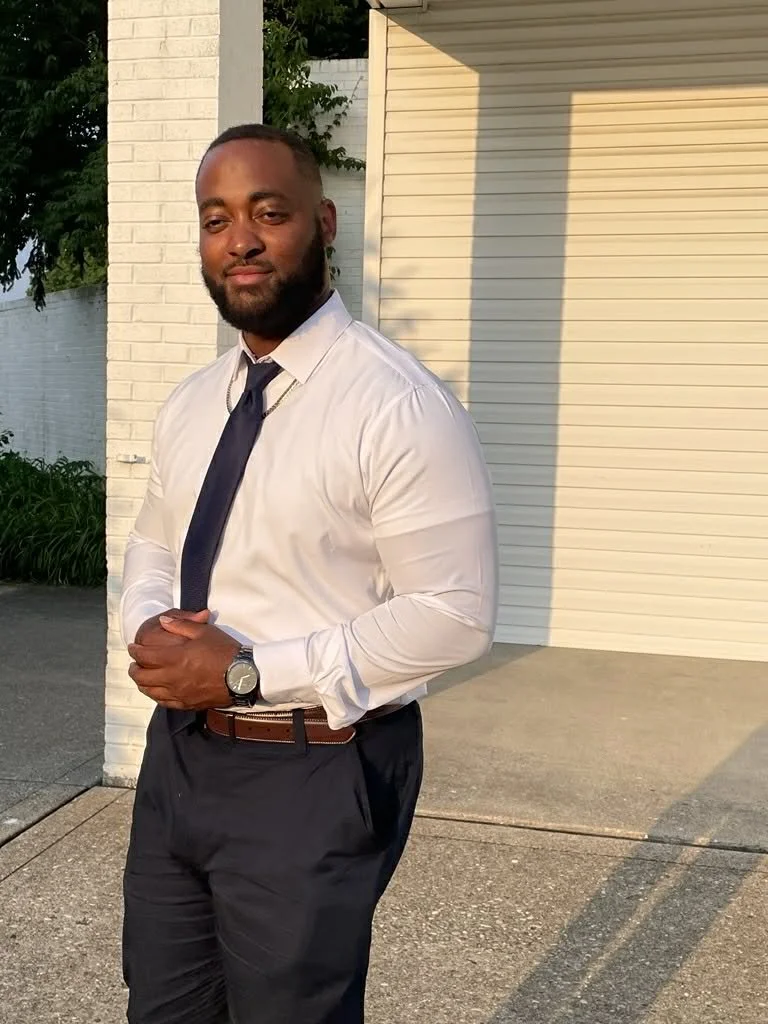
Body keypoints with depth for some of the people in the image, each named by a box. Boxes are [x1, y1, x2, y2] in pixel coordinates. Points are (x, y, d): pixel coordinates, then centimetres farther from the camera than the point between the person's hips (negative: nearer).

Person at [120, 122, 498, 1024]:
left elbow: (455, 614, -20)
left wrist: (247, 671, -22)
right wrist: (145, 629, -6)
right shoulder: (190, 403, 5)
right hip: (179, 754, 7)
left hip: (315, 778, -7)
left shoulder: (399, 406, -18)